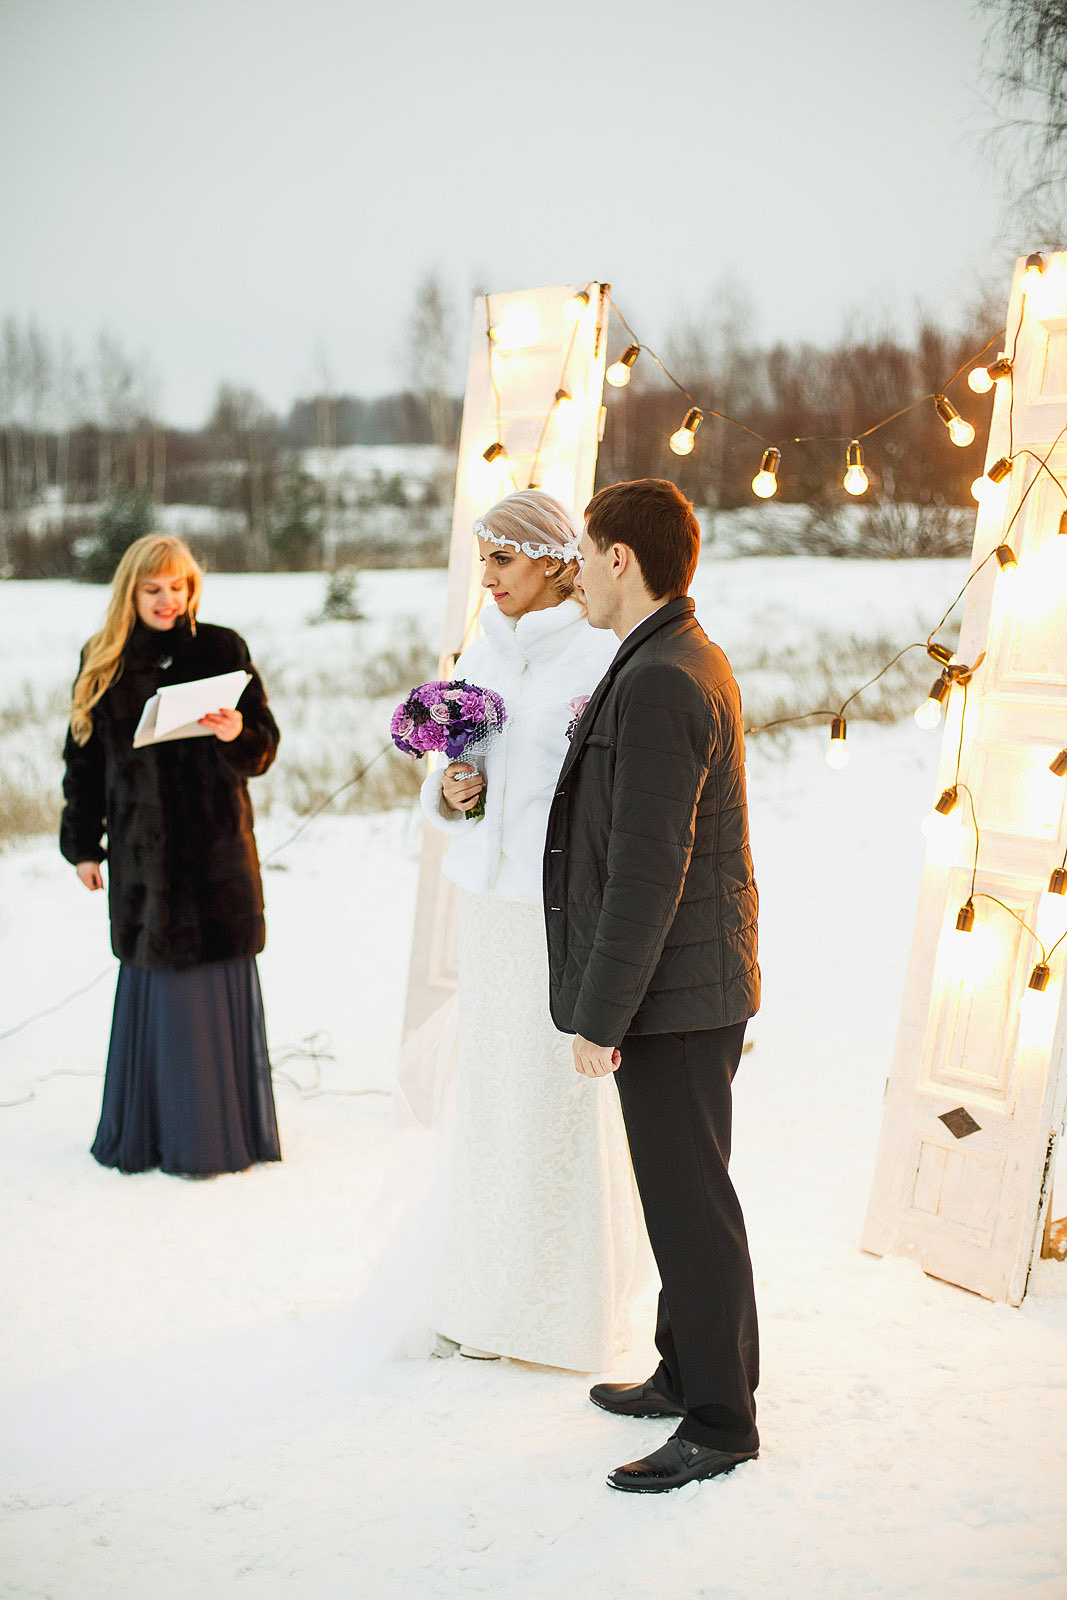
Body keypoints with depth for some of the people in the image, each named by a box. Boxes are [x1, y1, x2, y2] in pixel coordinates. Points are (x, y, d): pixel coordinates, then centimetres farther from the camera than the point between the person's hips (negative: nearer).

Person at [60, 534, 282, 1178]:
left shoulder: (223, 649, 2)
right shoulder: (104, 662, 6)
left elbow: (264, 745, 3)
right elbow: (84, 757, 10)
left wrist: (237, 735, -20)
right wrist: (83, 845, 6)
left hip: (217, 841, -1)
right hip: (142, 848, 1)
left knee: (223, 976, 1)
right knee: (156, 982, 1)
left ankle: (226, 1127, 12)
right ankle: (153, 1129, 13)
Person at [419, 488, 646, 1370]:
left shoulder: (601, 657, -10)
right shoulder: (481, 655, 11)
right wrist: (452, 791, -3)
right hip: (490, 898, 7)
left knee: (562, 1097, 0)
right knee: (492, 1089, 12)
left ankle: (570, 1304, 15)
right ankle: (493, 1296, 24)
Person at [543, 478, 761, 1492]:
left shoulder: (658, 685, -22)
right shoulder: (691, 660, 11)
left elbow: (647, 872, -24)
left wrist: (600, 1017, -19)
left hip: (672, 992, -10)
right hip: (697, 986, 10)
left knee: (689, 1203, 1)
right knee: (683, 1191, 20)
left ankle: (720, 1421, 13)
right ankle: (686, 1372, 34)